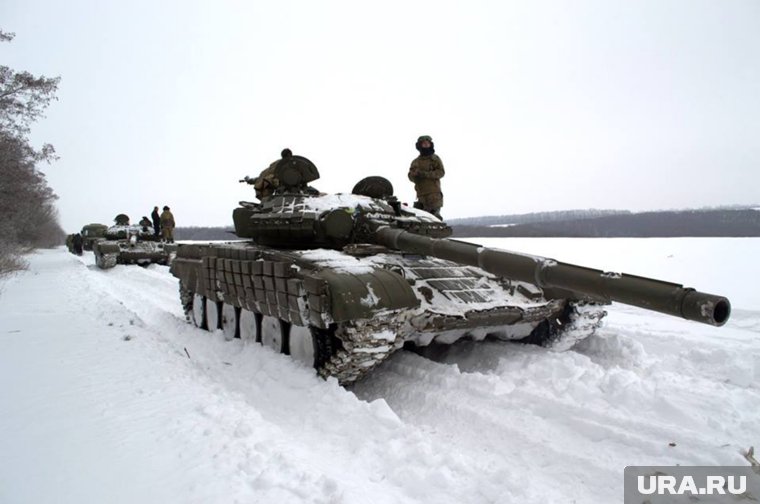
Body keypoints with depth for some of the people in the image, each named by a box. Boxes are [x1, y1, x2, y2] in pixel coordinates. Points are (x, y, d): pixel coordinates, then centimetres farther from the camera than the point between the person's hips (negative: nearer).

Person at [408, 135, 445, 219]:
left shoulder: (435, 158, 9)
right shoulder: (416, 162, 18)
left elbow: (441, 172, -4)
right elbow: (411, 176, 11)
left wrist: (425, 174, -15)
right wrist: (415, 174, -14)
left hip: (434, 193, -3)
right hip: (421, 193, 3)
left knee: (435, 214, -11)